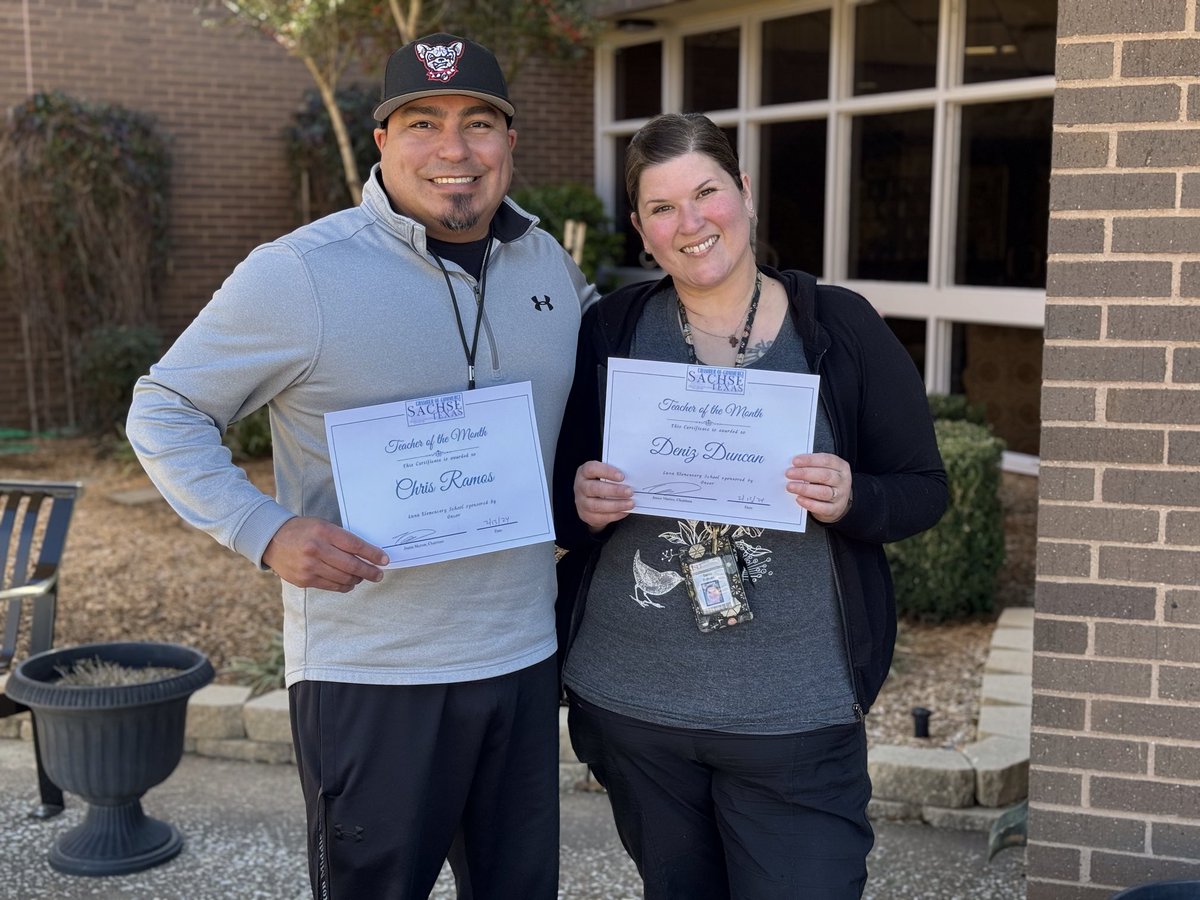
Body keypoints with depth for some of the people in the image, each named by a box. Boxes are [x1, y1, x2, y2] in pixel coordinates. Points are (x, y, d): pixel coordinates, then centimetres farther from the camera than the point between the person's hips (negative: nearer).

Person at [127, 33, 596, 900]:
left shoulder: (551, 263, 4)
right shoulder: (297, 275, -13)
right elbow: (164, 412, -5)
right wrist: (267, 532, -19)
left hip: (525, 660, 5)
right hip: (372, 676, -5)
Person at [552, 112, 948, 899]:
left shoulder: (840, 326, -3)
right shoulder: (611, 331, 1)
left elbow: (924, 489, 0)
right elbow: (559, 496, 7)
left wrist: (851, 499, -19)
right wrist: (582, 507, -15)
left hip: (796, 716, -2)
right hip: (630, 706, 3)